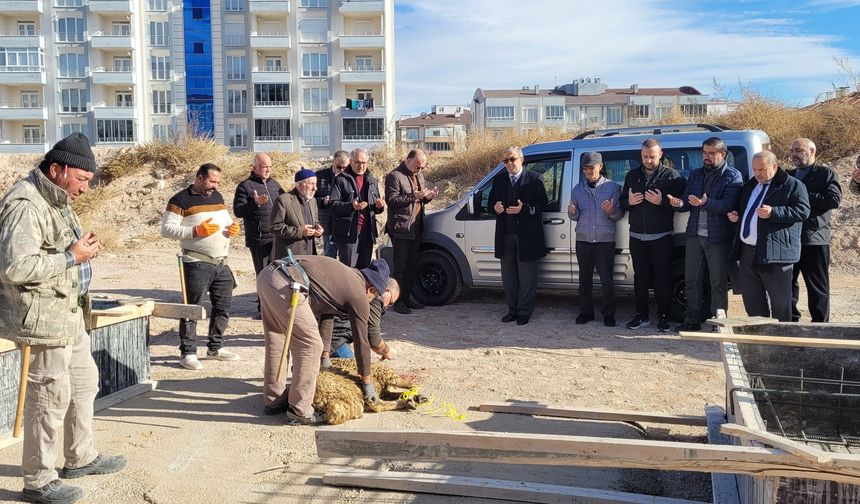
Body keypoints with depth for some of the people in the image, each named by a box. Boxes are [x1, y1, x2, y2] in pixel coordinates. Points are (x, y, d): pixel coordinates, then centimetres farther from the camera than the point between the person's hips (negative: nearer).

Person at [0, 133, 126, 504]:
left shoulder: (57, 200, 13)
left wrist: (83, 246, 11)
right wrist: (72, 257, -21)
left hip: (69, 312, 11)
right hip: (44, 317, -11)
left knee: (84, 381, 20)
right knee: (50, 396, -1)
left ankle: (80, 457, 36)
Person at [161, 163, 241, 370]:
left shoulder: (217, 197, 15)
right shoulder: (181, 200, -7)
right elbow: (167, 229, -11)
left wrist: (232, 227, 5)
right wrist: (196, 231, -21)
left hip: (222, 263, 7)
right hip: (197, 265, -7)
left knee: (223, 307, 12)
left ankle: (215, 347, 26)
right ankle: (187, 353, 8)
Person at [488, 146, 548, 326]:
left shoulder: (535, 179, -2)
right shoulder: (498, 180, 11)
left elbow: (542, 204, -6)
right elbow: (491, 201, 16)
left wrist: (524, 209, -20)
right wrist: (495, 208, -7)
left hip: (527, 236, -4)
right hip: (505, 235, 5)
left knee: (527, 277, 3)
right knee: (508, 276, 12)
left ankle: (524, 311, 13)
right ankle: (512, 309, 24)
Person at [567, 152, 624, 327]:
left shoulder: (613, 187, 1)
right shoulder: (577, 189, 9)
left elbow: (620, 214, -1)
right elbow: (575, 217, 12)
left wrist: (612, 211, -22)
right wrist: (572, 213, -11)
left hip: (605, 240, -3)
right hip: (583, 240, 3)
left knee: (606, 279, 0)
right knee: (584, 278, 8)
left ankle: (609, 314, 9)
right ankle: (586, 312, 17)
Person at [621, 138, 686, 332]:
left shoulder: (671, 175, -3)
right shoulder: (632, 175, 11)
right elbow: (623, 201, 15)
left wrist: (662, 201, -23)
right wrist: (629, 202, -6)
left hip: (661, 236, -4)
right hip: (637, 236, 4)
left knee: (663, 278, 2)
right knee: (640, 277, 9)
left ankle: (663, 317, 11)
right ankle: (642, 316, 18)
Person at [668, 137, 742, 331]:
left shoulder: (733, 176, -5)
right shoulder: (696, 174, 13)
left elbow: (728, 205, -19)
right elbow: (687, 200, 9)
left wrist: (706, 203, -35)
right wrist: (680, 203, -15)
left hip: (718, 237, -6)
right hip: (695, 235, 6)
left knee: (718, 283, 3)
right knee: (691, 280, 11)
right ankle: (692, 320, 21)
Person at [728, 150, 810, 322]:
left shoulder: (792, 185, -2)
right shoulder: (749, 185, 20)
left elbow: (802, 211, -12)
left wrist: (774, 213, -22)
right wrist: (736, 215, 11)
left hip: (775, 254, -7)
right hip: (748, 251, 7)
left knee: (780, 300, -1)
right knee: (750, 297, 12)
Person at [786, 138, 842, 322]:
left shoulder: (826, 174, 2)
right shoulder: (786, 176, 18)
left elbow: (834, 199, -13)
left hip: (813, 240, -5)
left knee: (818, 287, 2)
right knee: (787, 283, 8)